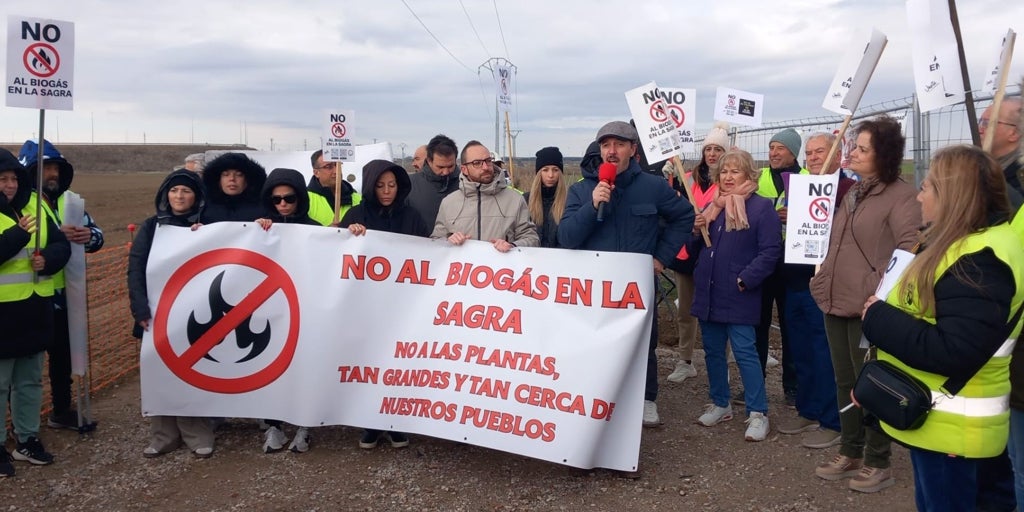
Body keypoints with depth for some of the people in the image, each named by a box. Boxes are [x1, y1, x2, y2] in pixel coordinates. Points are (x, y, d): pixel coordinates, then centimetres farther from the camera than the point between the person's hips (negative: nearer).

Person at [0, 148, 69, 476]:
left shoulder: (34, 208, 9)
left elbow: (62, 246, 8)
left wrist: (47, 259, -12)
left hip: (35, 310, 6)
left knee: (30, 381, 16)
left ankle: (27, 440, 28)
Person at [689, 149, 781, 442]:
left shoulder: (761, 207, -7)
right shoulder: (712, 206, 13)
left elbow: (770, 251, -12)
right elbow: (695, 246, 19)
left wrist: (746, 279, -18)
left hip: (739, 295, -7)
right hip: (708, 293, 7)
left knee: (744, 352, -5)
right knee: (713, 351, 13)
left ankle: (758, 413, 5)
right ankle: (720, 404, 27)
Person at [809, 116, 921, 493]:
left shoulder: (901, 195, -11)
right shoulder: (852, 192, 14)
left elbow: (910, 247, -21)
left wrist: (882, 294, -26)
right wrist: (824, 279, 15)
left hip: (869, 306, -8)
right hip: (837, 301, 8)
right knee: (845, 381, 16)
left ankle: (878, 462, 18)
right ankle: (850, 452, 29)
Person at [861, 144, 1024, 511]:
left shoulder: (979, 261, -24)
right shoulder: (963, 245, 9)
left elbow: (952, 353, -30)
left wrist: (877, 317, -21)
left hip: (949, 426, -10)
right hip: (932, 416, 10)